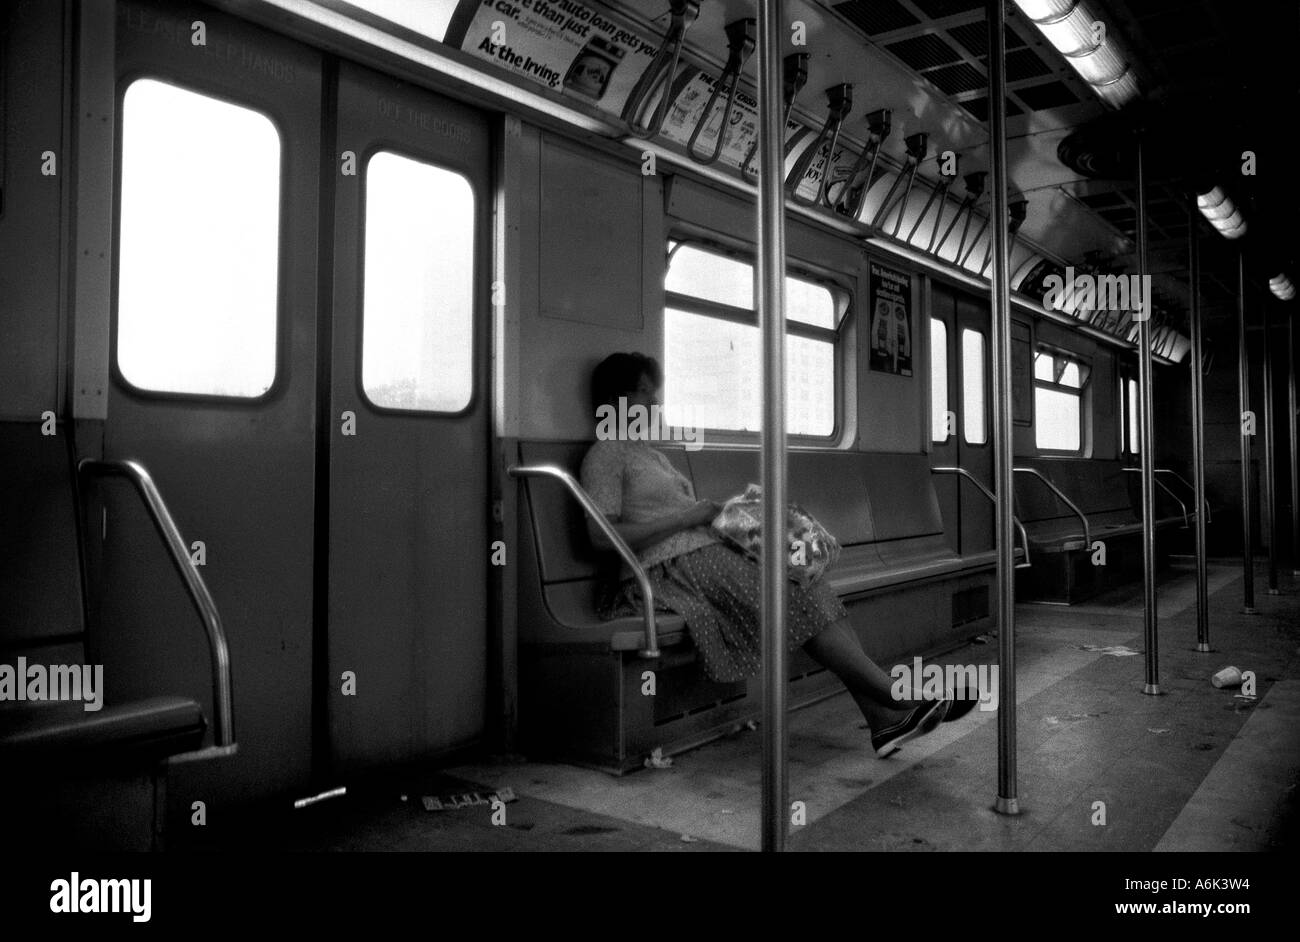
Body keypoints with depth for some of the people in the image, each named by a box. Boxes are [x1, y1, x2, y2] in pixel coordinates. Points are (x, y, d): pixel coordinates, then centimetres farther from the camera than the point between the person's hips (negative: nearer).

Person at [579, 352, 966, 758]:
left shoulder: (650, 453, 28)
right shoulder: (605, 454, -1)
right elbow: (602, 536, -13)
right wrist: (689, 516, -12)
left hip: (707, 553, 8)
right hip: (671, 568, -8)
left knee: (807, 586, -14)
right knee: (795, 597, -21)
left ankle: (882, 715, -22)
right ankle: (896, 695, -19)